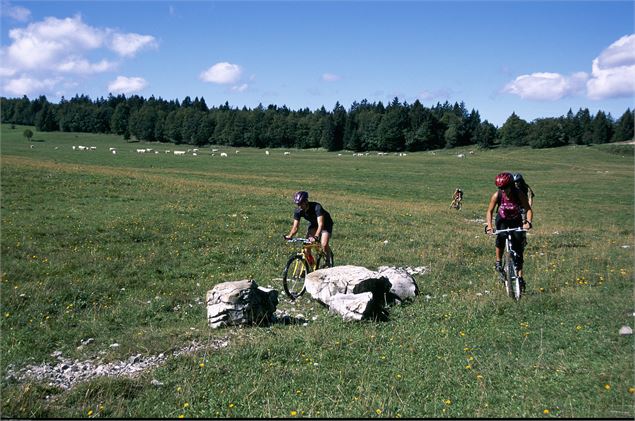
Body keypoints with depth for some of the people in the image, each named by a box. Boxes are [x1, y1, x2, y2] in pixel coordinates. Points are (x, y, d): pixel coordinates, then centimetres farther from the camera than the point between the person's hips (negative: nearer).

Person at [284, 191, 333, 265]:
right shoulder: (298, 211, -22)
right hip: (313, 224, 5)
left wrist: (316, 236, -59)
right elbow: (295, 227, -21)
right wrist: (290, 236, -41)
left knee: (324, 244, -23)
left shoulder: (316, 207, -37)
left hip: (325, 223, -5)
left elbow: (320, 224, -44)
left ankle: (330, 262, 1)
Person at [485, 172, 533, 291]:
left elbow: (529, 210, -25)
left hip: (516, 221, 0)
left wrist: (528, 222, -44)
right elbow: (490, 211, -18)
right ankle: (498, 262, -9)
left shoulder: (519, 194, -25)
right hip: (502, 220, 0)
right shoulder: (497, 195, -23)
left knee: (518, 248, -9)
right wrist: (489, 225, -33)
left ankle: (520, 277, -2)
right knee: (501, 237, -31)